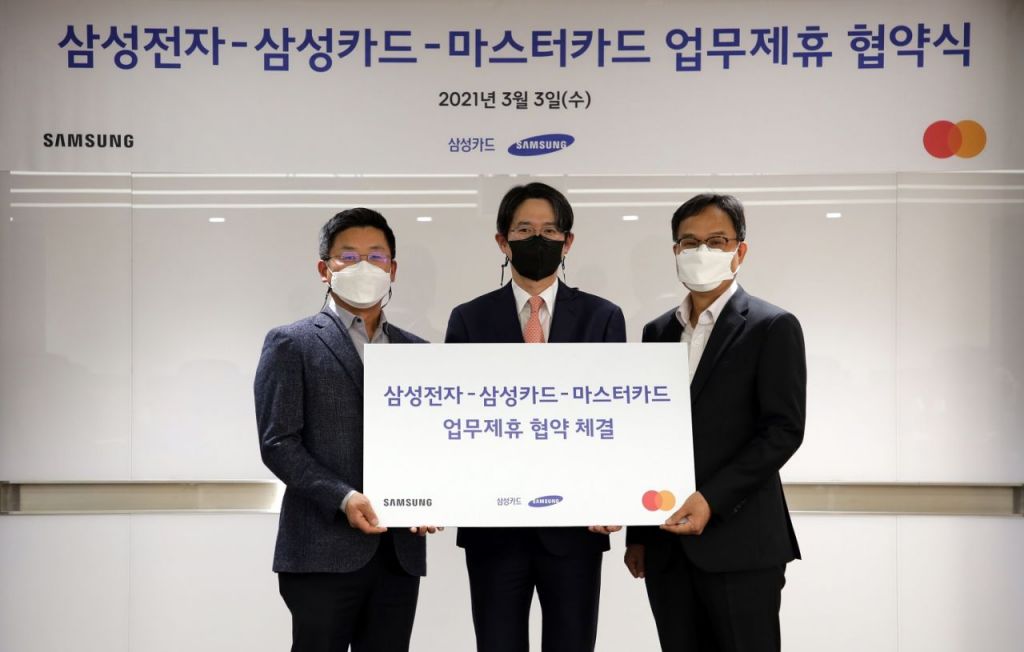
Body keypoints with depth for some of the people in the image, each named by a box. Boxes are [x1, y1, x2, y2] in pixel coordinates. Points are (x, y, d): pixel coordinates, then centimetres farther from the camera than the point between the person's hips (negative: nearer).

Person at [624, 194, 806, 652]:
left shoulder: (772, 328, -2)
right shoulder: (658, 332, 15)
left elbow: (784, 430, -10)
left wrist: (712, 500, -19)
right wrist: (637, 534, 13)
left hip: (739, 542, -5)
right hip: (667, 545, 5)